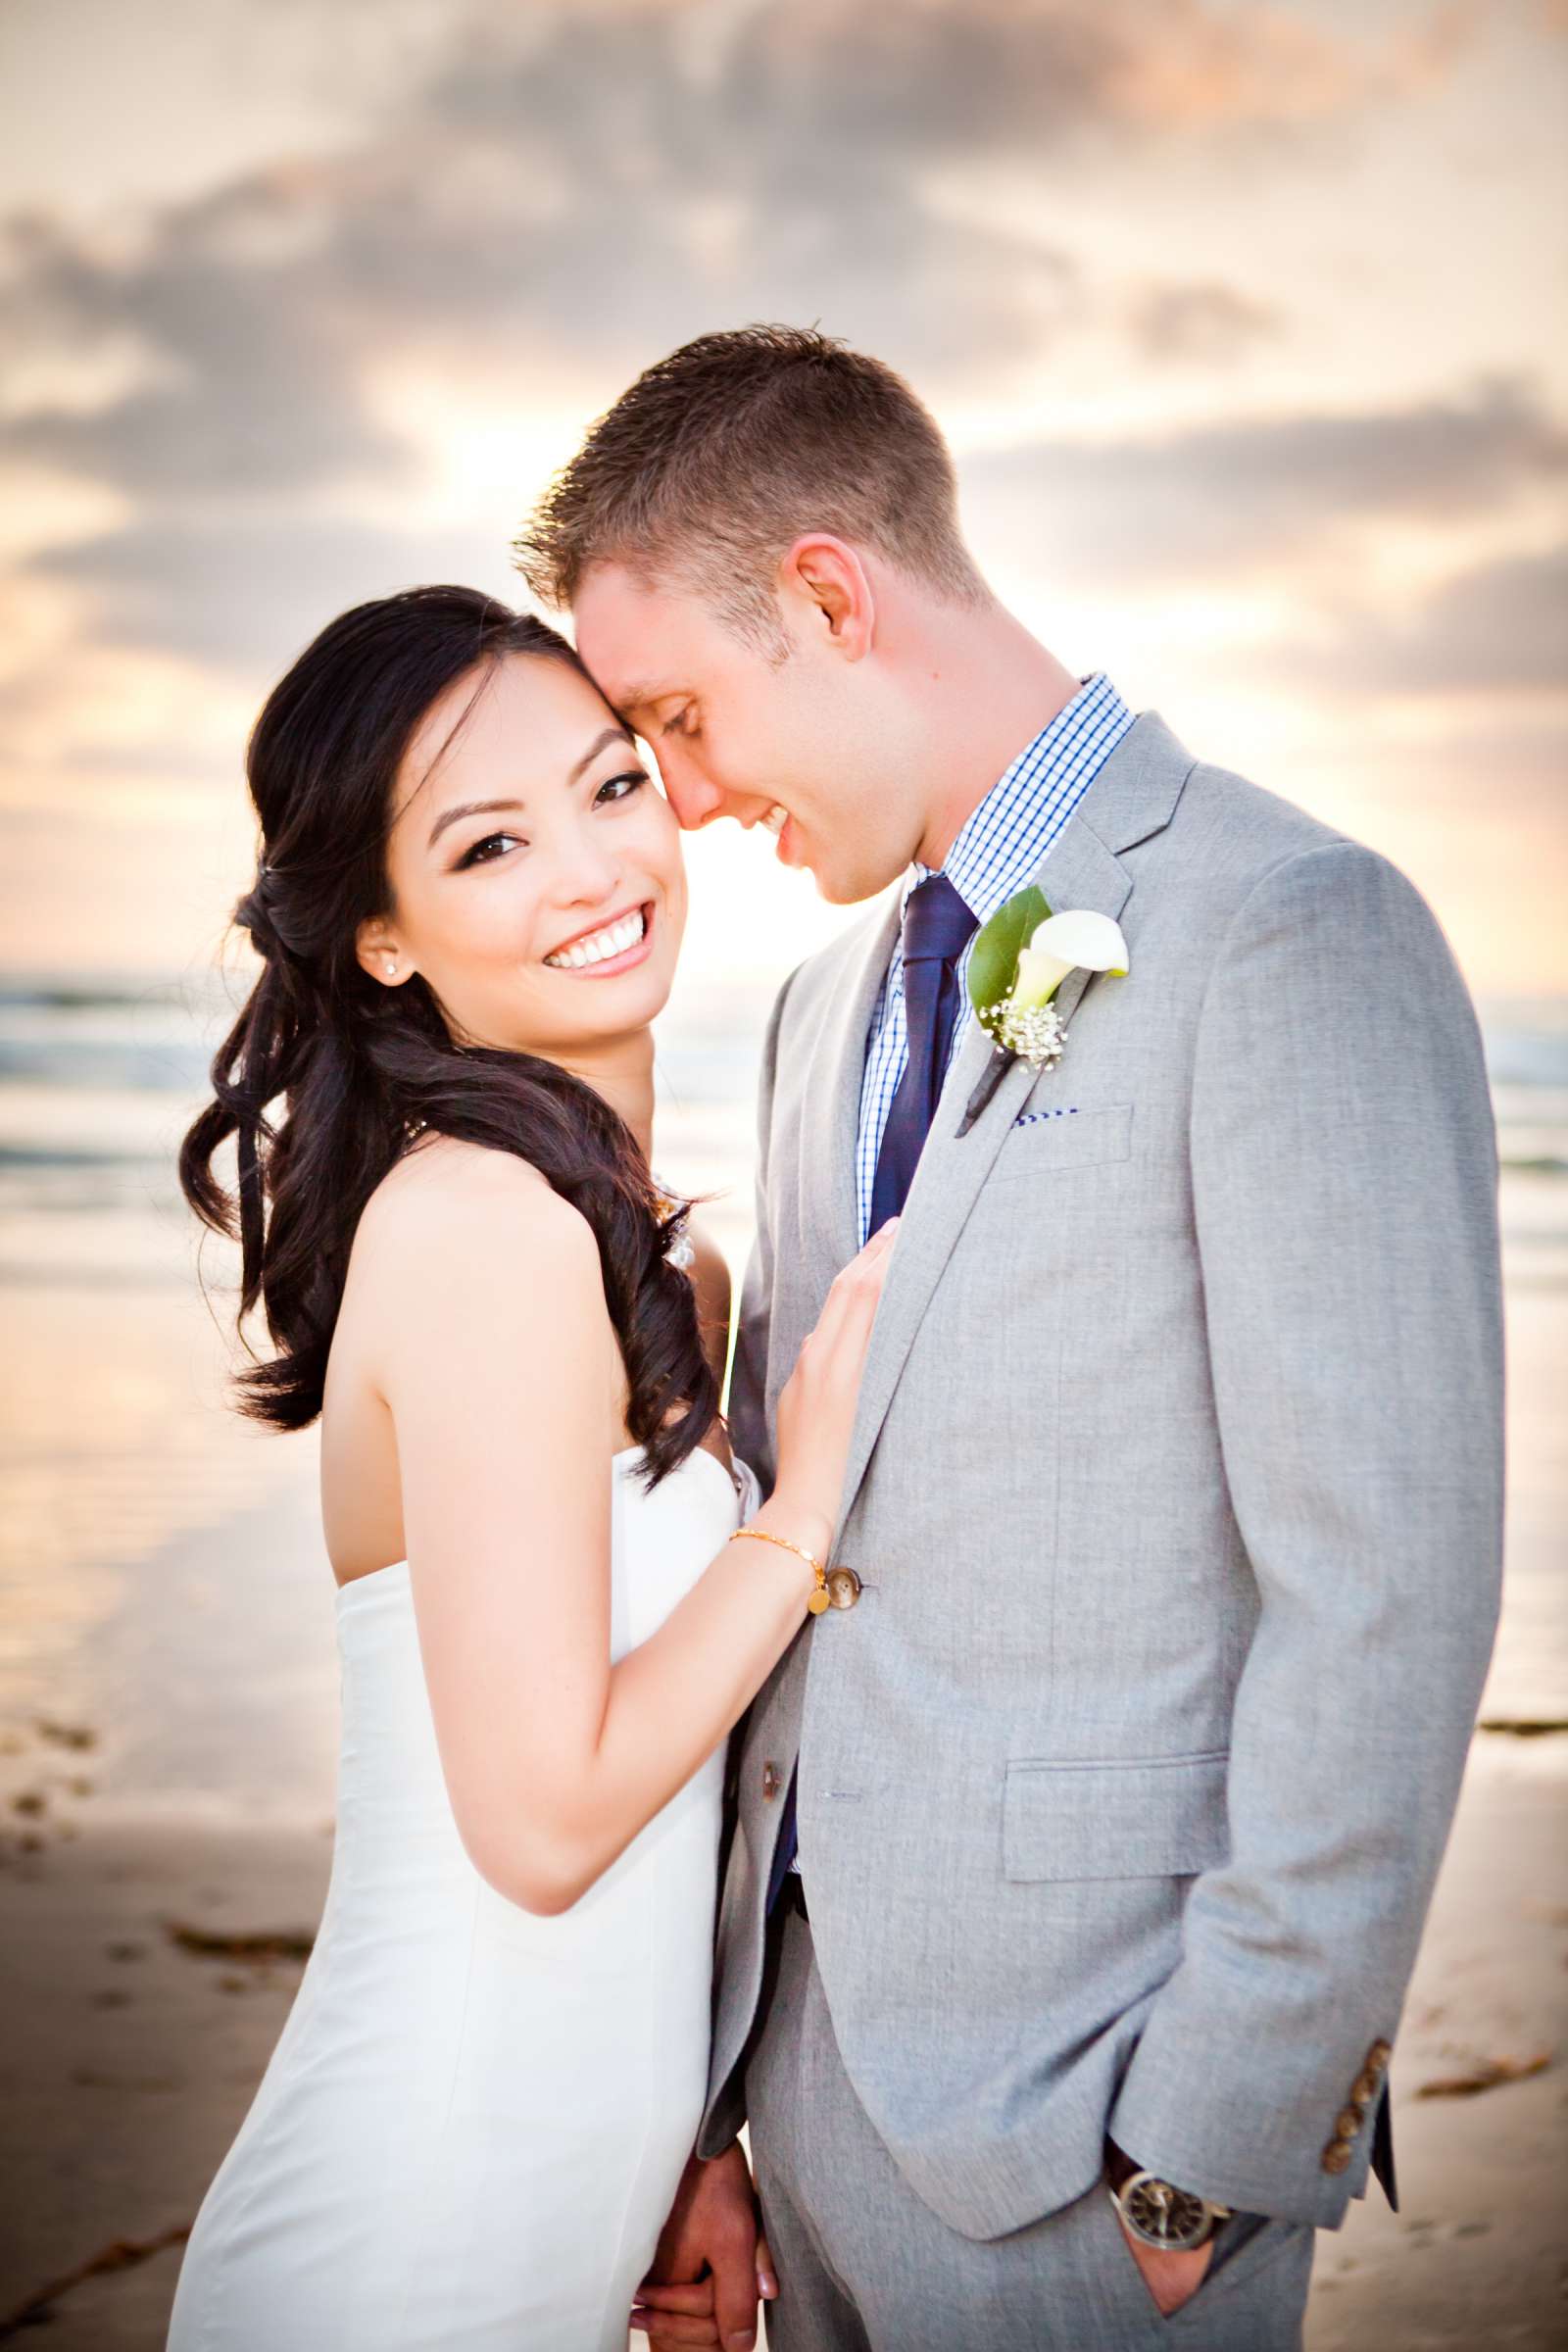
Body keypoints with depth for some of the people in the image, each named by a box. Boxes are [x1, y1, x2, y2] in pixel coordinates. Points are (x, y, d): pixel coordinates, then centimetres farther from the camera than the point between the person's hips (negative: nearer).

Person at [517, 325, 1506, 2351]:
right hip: (817, 2050, 7)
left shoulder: (1292, 936, -13)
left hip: (1083, 2119, -7)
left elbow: (1383, 1602, -17)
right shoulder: (832, 1004, 11)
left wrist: (1209, 2156, -14)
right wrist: (707, 2098, 10)